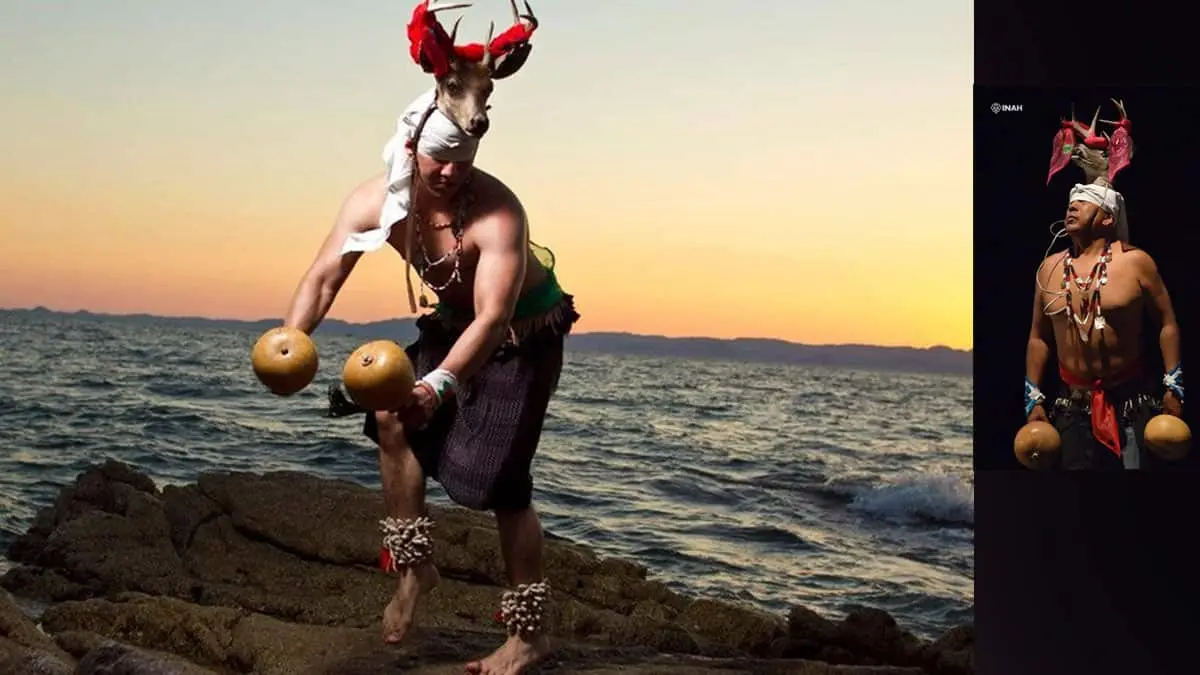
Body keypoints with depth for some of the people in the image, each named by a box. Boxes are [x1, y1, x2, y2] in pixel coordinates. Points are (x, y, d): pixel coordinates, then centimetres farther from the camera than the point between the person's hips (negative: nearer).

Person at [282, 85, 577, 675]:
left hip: (525, 335, -6)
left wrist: (438, 384, -58)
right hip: (453, 323, 6)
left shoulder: (497, 212, -35)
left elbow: (493, 317, -42)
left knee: (500, 479, -9)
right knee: (393, 417, -11)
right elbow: (323, 277, -21)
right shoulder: (375, 201, -18)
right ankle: (413, 567, 5)